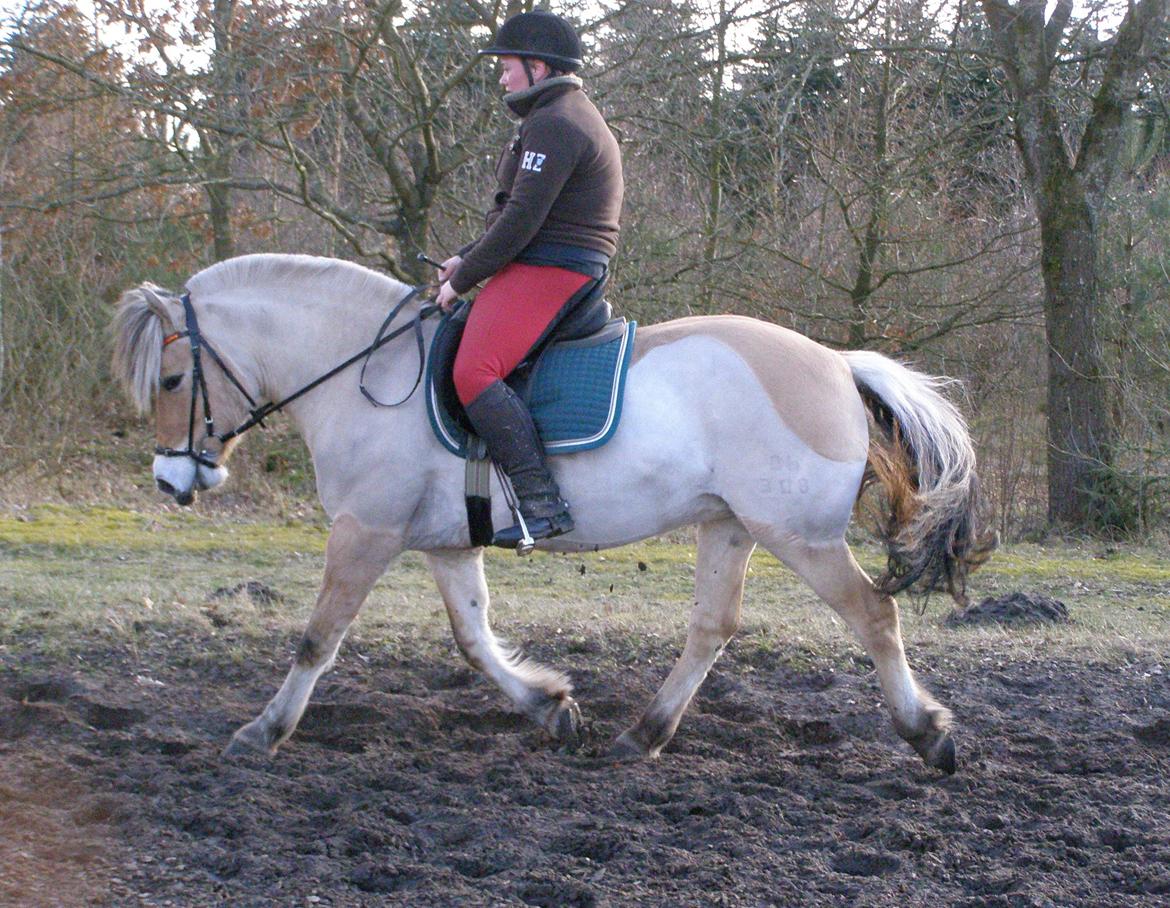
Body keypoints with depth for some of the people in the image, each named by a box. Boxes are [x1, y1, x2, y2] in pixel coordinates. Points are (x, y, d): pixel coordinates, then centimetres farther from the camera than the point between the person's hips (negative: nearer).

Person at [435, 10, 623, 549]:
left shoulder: (552, 125, -14)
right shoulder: (574, 118, 23)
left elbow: (521, 220, -21)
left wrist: (462, 281, -12)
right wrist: (467, 259, 15)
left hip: (547, 272, -12)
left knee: (474, 372, -26)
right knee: (454, 343, 19)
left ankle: (542, 503, -31)